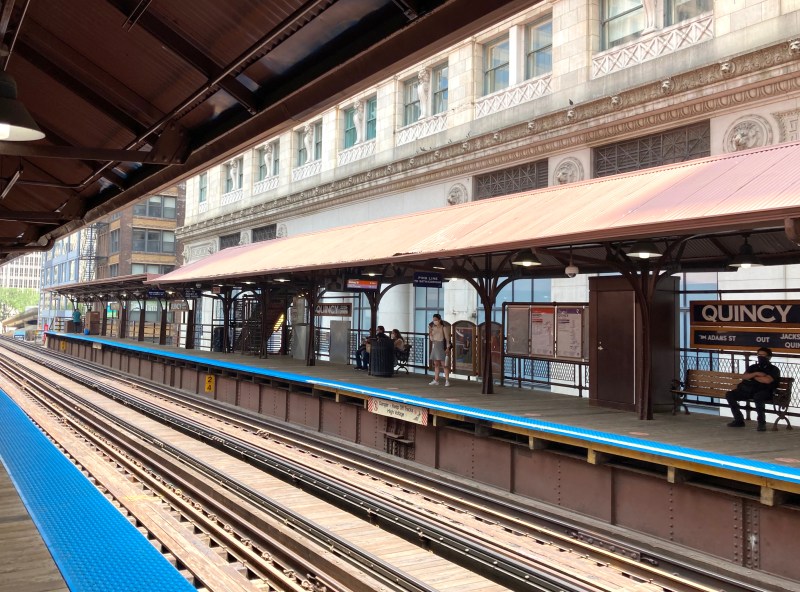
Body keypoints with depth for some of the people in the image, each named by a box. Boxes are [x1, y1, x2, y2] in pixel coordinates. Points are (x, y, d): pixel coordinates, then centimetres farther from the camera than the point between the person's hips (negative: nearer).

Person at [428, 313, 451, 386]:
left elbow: (447, 338, -9)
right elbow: (431, 339, 9)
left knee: (444, 364, -7)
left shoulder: (444, 328, -8)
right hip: (434, 347, 6)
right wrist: (430, 332, -5)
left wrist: (448, 348, -17)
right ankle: (436, 380, 16)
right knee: (436, 364, 11)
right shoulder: (433, 328, 9)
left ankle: (447, 381, -5)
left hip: (442, 347, -6)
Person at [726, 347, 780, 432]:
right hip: (748, 390, 5)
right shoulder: (753, 367, 23)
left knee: (758, 397, -41)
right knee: (729, 395, -14)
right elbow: (744, 377, 7)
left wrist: (753, 377, 2)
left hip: (763, 392, -5)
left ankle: (762, 422, -26)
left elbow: (767, 380, -12)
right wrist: (756, 374, -9)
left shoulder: (773, 369, 8)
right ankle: (739, 420, -5)